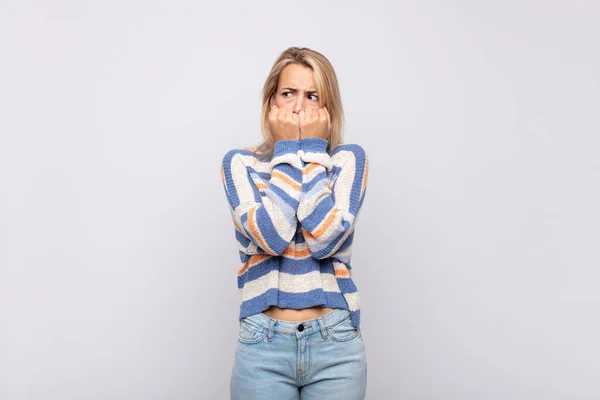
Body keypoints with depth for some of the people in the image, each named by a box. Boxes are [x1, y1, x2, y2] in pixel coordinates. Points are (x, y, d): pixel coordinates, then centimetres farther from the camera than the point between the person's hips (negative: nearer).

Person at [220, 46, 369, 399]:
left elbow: (324, 239, -16)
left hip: (336, 344, 1)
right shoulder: (241, 163, 0)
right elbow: (271, 237, -17)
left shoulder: (349, 158, 0)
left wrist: (312, 149, -10)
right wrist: (288, 150, -10)